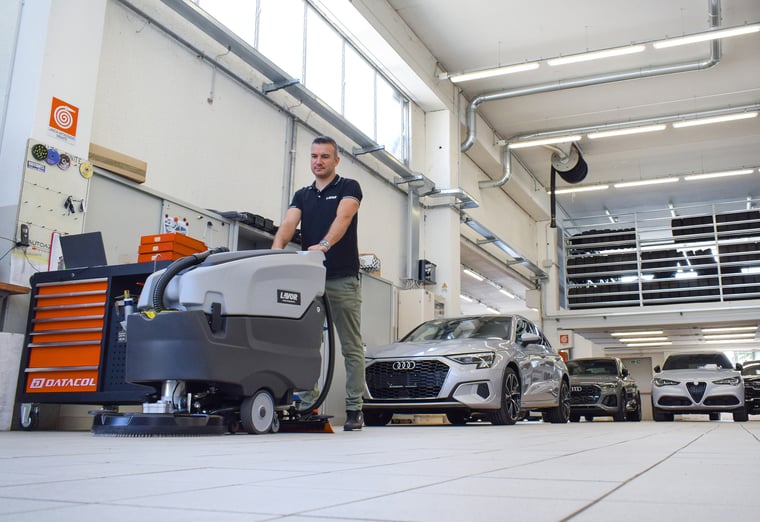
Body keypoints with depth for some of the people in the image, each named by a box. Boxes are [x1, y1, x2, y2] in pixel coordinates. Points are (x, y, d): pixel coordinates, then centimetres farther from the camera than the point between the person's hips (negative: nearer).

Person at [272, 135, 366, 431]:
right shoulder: (302, 195, 15)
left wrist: (323, 245, -37)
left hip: (343, 280, -4)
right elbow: (288, 224, -3)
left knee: (351, 347, 1)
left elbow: (343, 218, -17)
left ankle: (354, 409, 5)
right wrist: (276, 250, -24)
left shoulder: (349, 188, 3)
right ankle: (304, 405, 8)